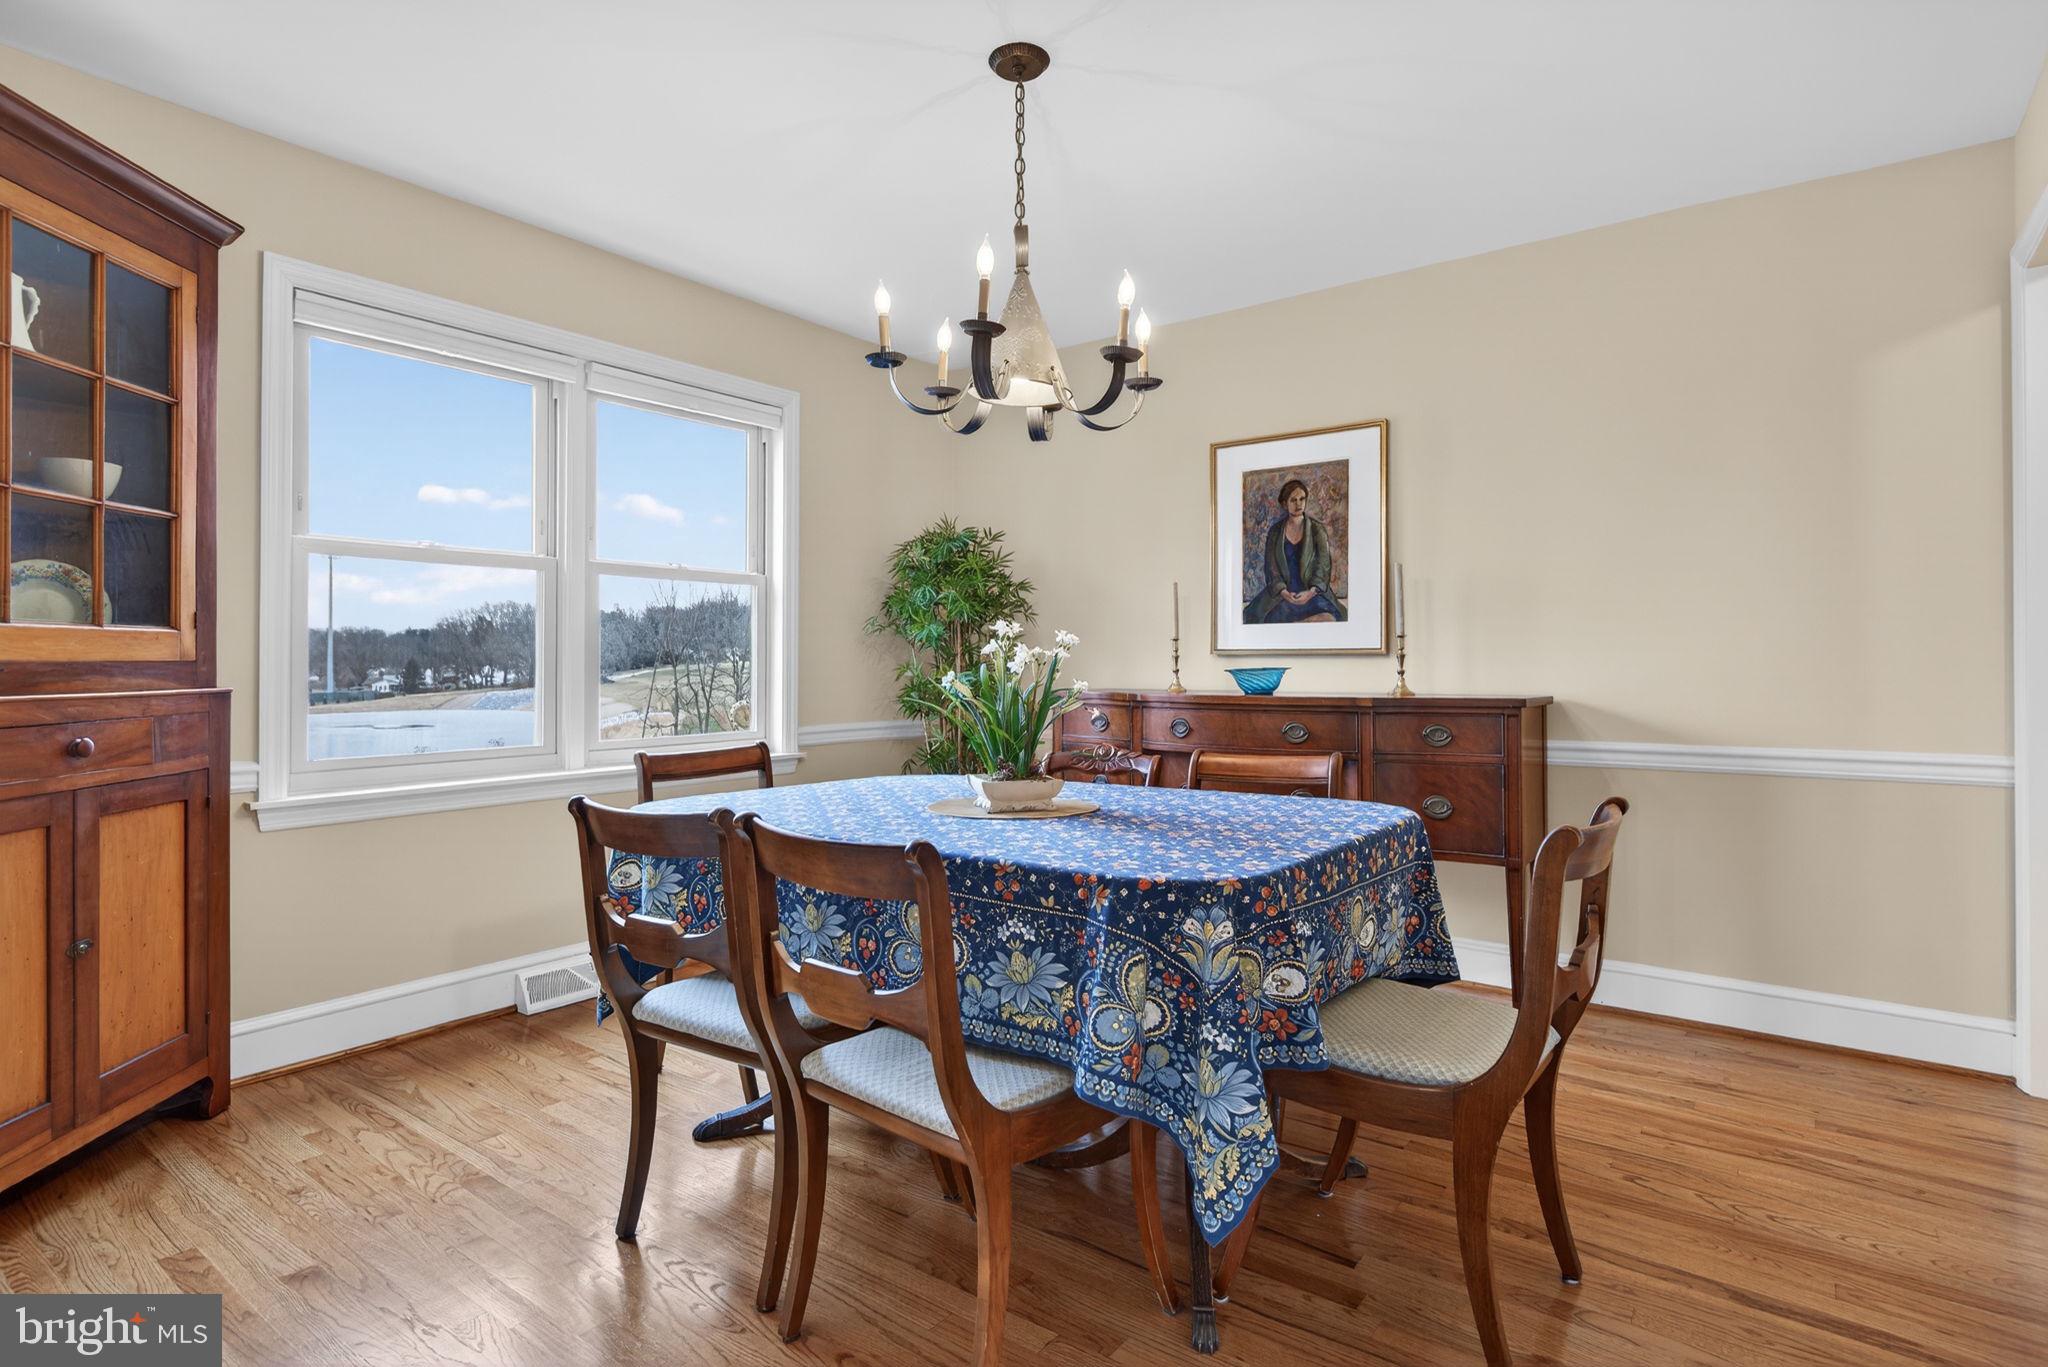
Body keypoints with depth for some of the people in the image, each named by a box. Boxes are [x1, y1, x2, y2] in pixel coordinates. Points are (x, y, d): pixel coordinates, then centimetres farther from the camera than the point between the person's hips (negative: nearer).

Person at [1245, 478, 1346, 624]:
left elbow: (1323, 566, -2)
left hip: (1312, 592, 0)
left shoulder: (1318, 530, 4)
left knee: (1328, 618, -30)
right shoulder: (1275, 532, 7)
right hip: (1282, 593, 1)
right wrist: (1283, 591, -18)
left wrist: (1311, 592, -21)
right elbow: (1271, 567, 1)